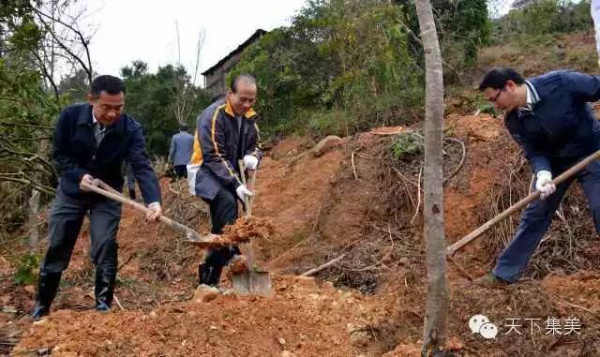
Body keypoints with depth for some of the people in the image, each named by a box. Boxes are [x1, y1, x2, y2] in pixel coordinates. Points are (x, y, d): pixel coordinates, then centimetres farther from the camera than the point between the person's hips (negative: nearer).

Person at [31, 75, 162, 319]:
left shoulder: (131, 129, -23)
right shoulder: (70, 116, -20)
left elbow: (142, 166, -33)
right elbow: (58, 153, -8)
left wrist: (153, 200, -49)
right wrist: (79, 175, -26)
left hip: (107, 194, -1)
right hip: (71, 190, 1)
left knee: (105, 247, -9)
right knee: (57, 248, 8)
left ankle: (104, 305, 6)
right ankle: (41, 306, 25)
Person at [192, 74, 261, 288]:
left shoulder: (249, 116, 2)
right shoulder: (213, 116, -21)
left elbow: (255, 145, 10)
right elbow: (214, 157, -24)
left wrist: (252, 157, -16)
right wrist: (236, 184, -32)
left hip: (231, 174, 7)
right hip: (208, 172, -7)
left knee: (220, 226, 6)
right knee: (228, 201, -35)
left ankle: (209, 275, 15)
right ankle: (231, 254, -35)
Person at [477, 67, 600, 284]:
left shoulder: (560, 83, -28)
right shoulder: (514, 121, -14)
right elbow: (534, 153, -13)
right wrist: (543, 175, -33)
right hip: (553, 161, 4)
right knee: (534, 215, 6)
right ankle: (504, 273, 13)